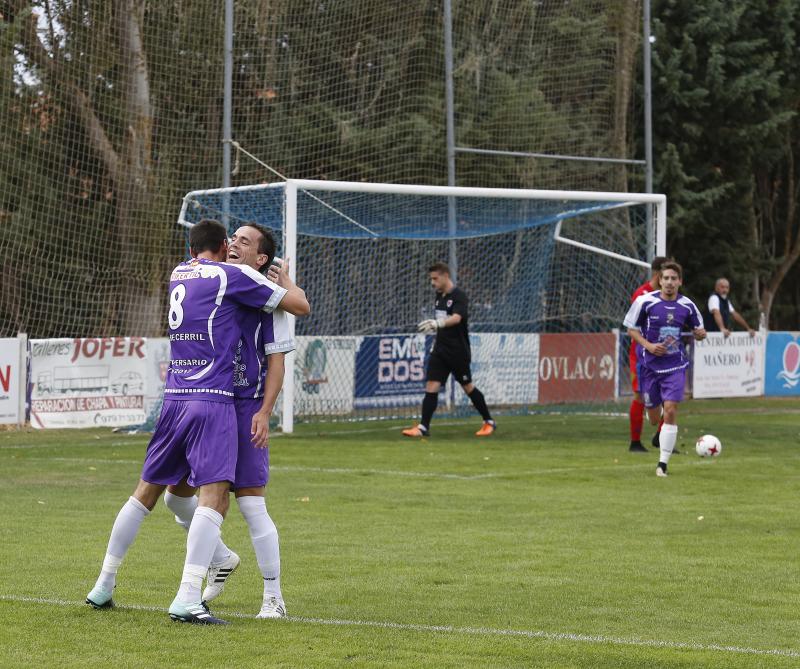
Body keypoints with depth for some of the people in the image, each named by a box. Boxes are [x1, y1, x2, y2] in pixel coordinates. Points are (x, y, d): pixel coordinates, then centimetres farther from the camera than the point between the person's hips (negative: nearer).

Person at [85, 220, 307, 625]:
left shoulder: (178, 275, 16)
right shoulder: (231, 276, -2)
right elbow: (299, 304, 3)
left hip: (174, 398, 7)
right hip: (212, 400, -7)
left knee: (146, 492, 17)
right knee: (214, 498, -12)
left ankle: (103, 587, 24)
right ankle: (187, 599, -25)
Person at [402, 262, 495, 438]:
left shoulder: (459, 296, -14)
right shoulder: (439, 296, 9)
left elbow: (456, 318, -33)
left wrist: (437, 323, -48)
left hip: (458, 352, -6)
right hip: (440, 350, 6)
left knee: (468, 387, 6)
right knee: (431, 387, -5)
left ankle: (489, 422, 22)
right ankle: (423, 427, -7)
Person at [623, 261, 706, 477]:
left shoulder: (687, 306, -2)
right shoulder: (645, 302, -8)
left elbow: (698, 330, 12)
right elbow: (631, 329, 1)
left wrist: (700, 334, -13)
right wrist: (649, 346, -14)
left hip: (675, 366, 0)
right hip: (650, 364, 0)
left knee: (670, 411, -15)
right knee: (654, 418, 8)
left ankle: (663, 463, -8)